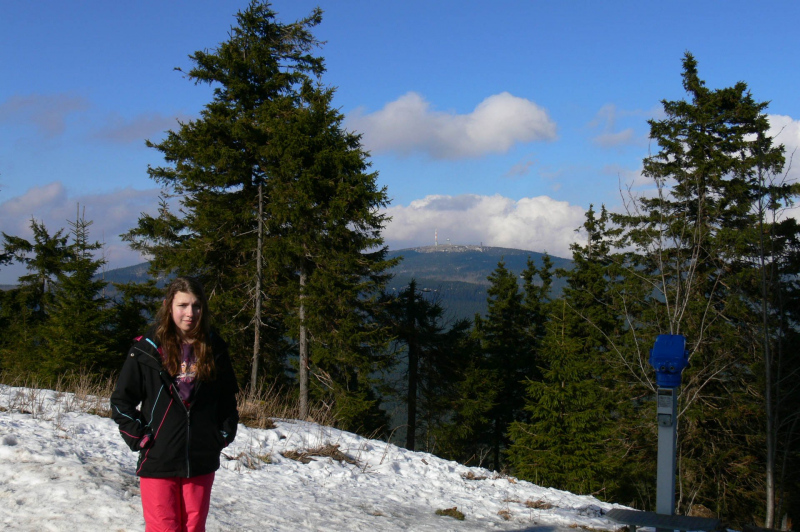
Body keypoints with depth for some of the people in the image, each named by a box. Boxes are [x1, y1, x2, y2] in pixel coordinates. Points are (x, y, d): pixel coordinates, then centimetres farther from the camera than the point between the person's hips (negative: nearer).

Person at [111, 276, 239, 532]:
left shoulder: (214, 349, 5)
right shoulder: (147, 349, -4)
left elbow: (228, 398, 17)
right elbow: (121, 401, 2)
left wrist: (224, 435, 6)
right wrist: (138, 437, -6)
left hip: (202, 463, 3)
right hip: (158, 461, -3)